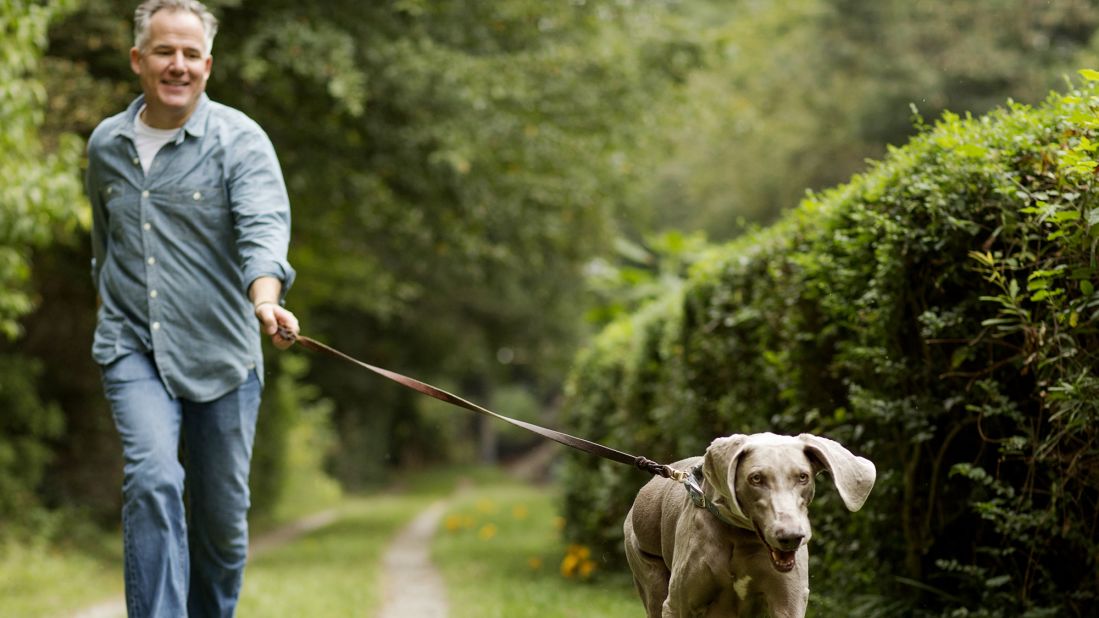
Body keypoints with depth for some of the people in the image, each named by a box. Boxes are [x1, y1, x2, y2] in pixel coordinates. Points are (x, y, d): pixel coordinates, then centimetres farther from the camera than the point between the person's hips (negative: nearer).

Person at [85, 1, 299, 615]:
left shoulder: (241, 140, -7)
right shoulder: (106, 145, 7)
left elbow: (265, 226, -24)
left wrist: (265, 298, -43)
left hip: (222, 355, -1)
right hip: (133, 350, 1)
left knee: (223, 514, 7)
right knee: (153, 480, -21)